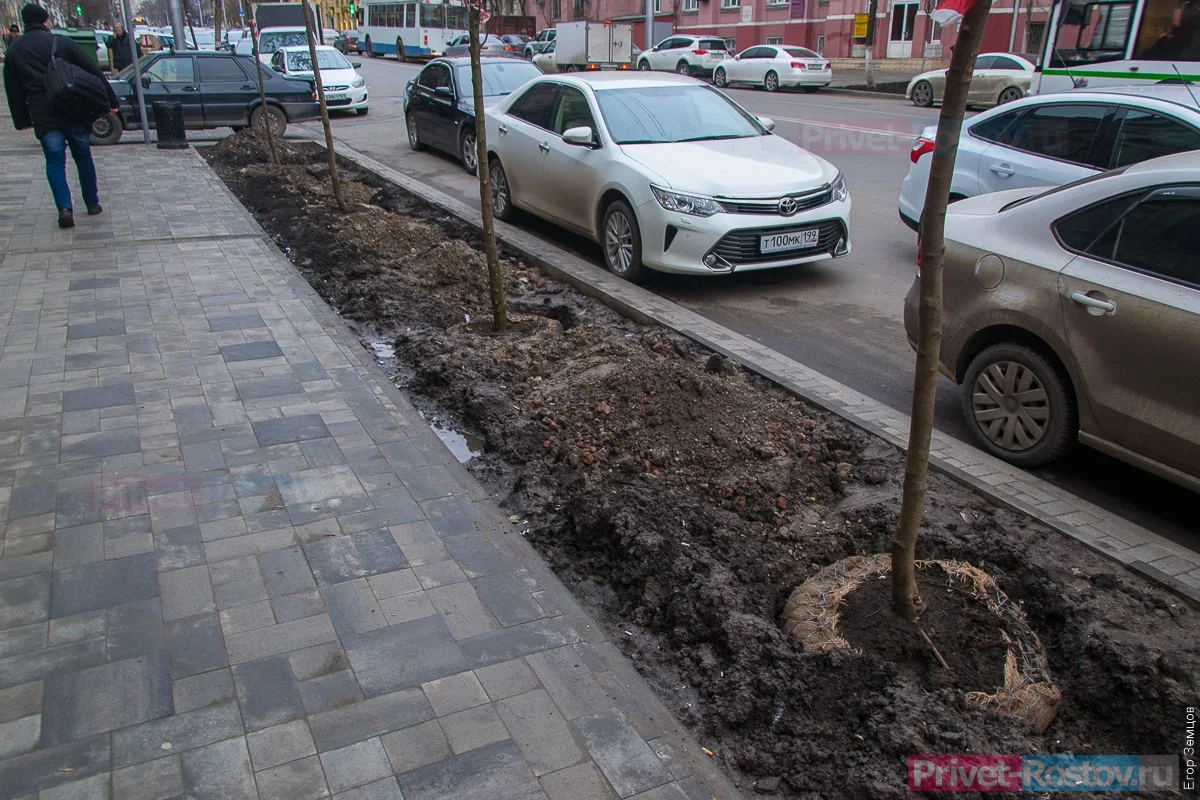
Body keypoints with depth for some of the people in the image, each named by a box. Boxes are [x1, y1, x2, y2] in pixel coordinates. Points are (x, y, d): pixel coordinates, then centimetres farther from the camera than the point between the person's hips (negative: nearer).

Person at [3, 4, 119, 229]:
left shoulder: (14, 51, 7)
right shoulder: (62, 42, 1)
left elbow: (13, 90, 9)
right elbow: (94, 72, -2)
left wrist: (22, 120, 16)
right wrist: (110, 101, 2)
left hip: (43, 115, 1)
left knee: (55, 161, 4)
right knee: (83, 157, 13)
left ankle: (64, 208, -13)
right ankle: (93, 204, 20)